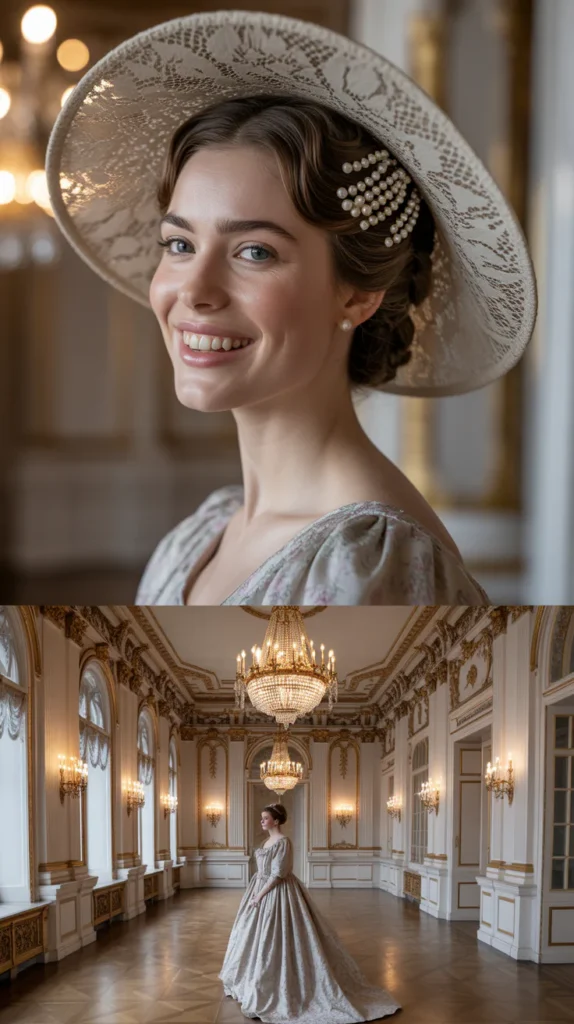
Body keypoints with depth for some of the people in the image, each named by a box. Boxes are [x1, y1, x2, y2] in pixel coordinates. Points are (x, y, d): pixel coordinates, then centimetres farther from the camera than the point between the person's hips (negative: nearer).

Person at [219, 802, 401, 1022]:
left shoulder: (282, 842, -19)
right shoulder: (270, 840, 11)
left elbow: (278, 875, -22)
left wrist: (259, 895, -20)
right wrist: (257, 893, 14)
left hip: (277, 894, -10)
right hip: (263, 891, 10)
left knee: (273, 939, -7)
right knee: (260, 937, 18)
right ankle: (258, 983, 30)